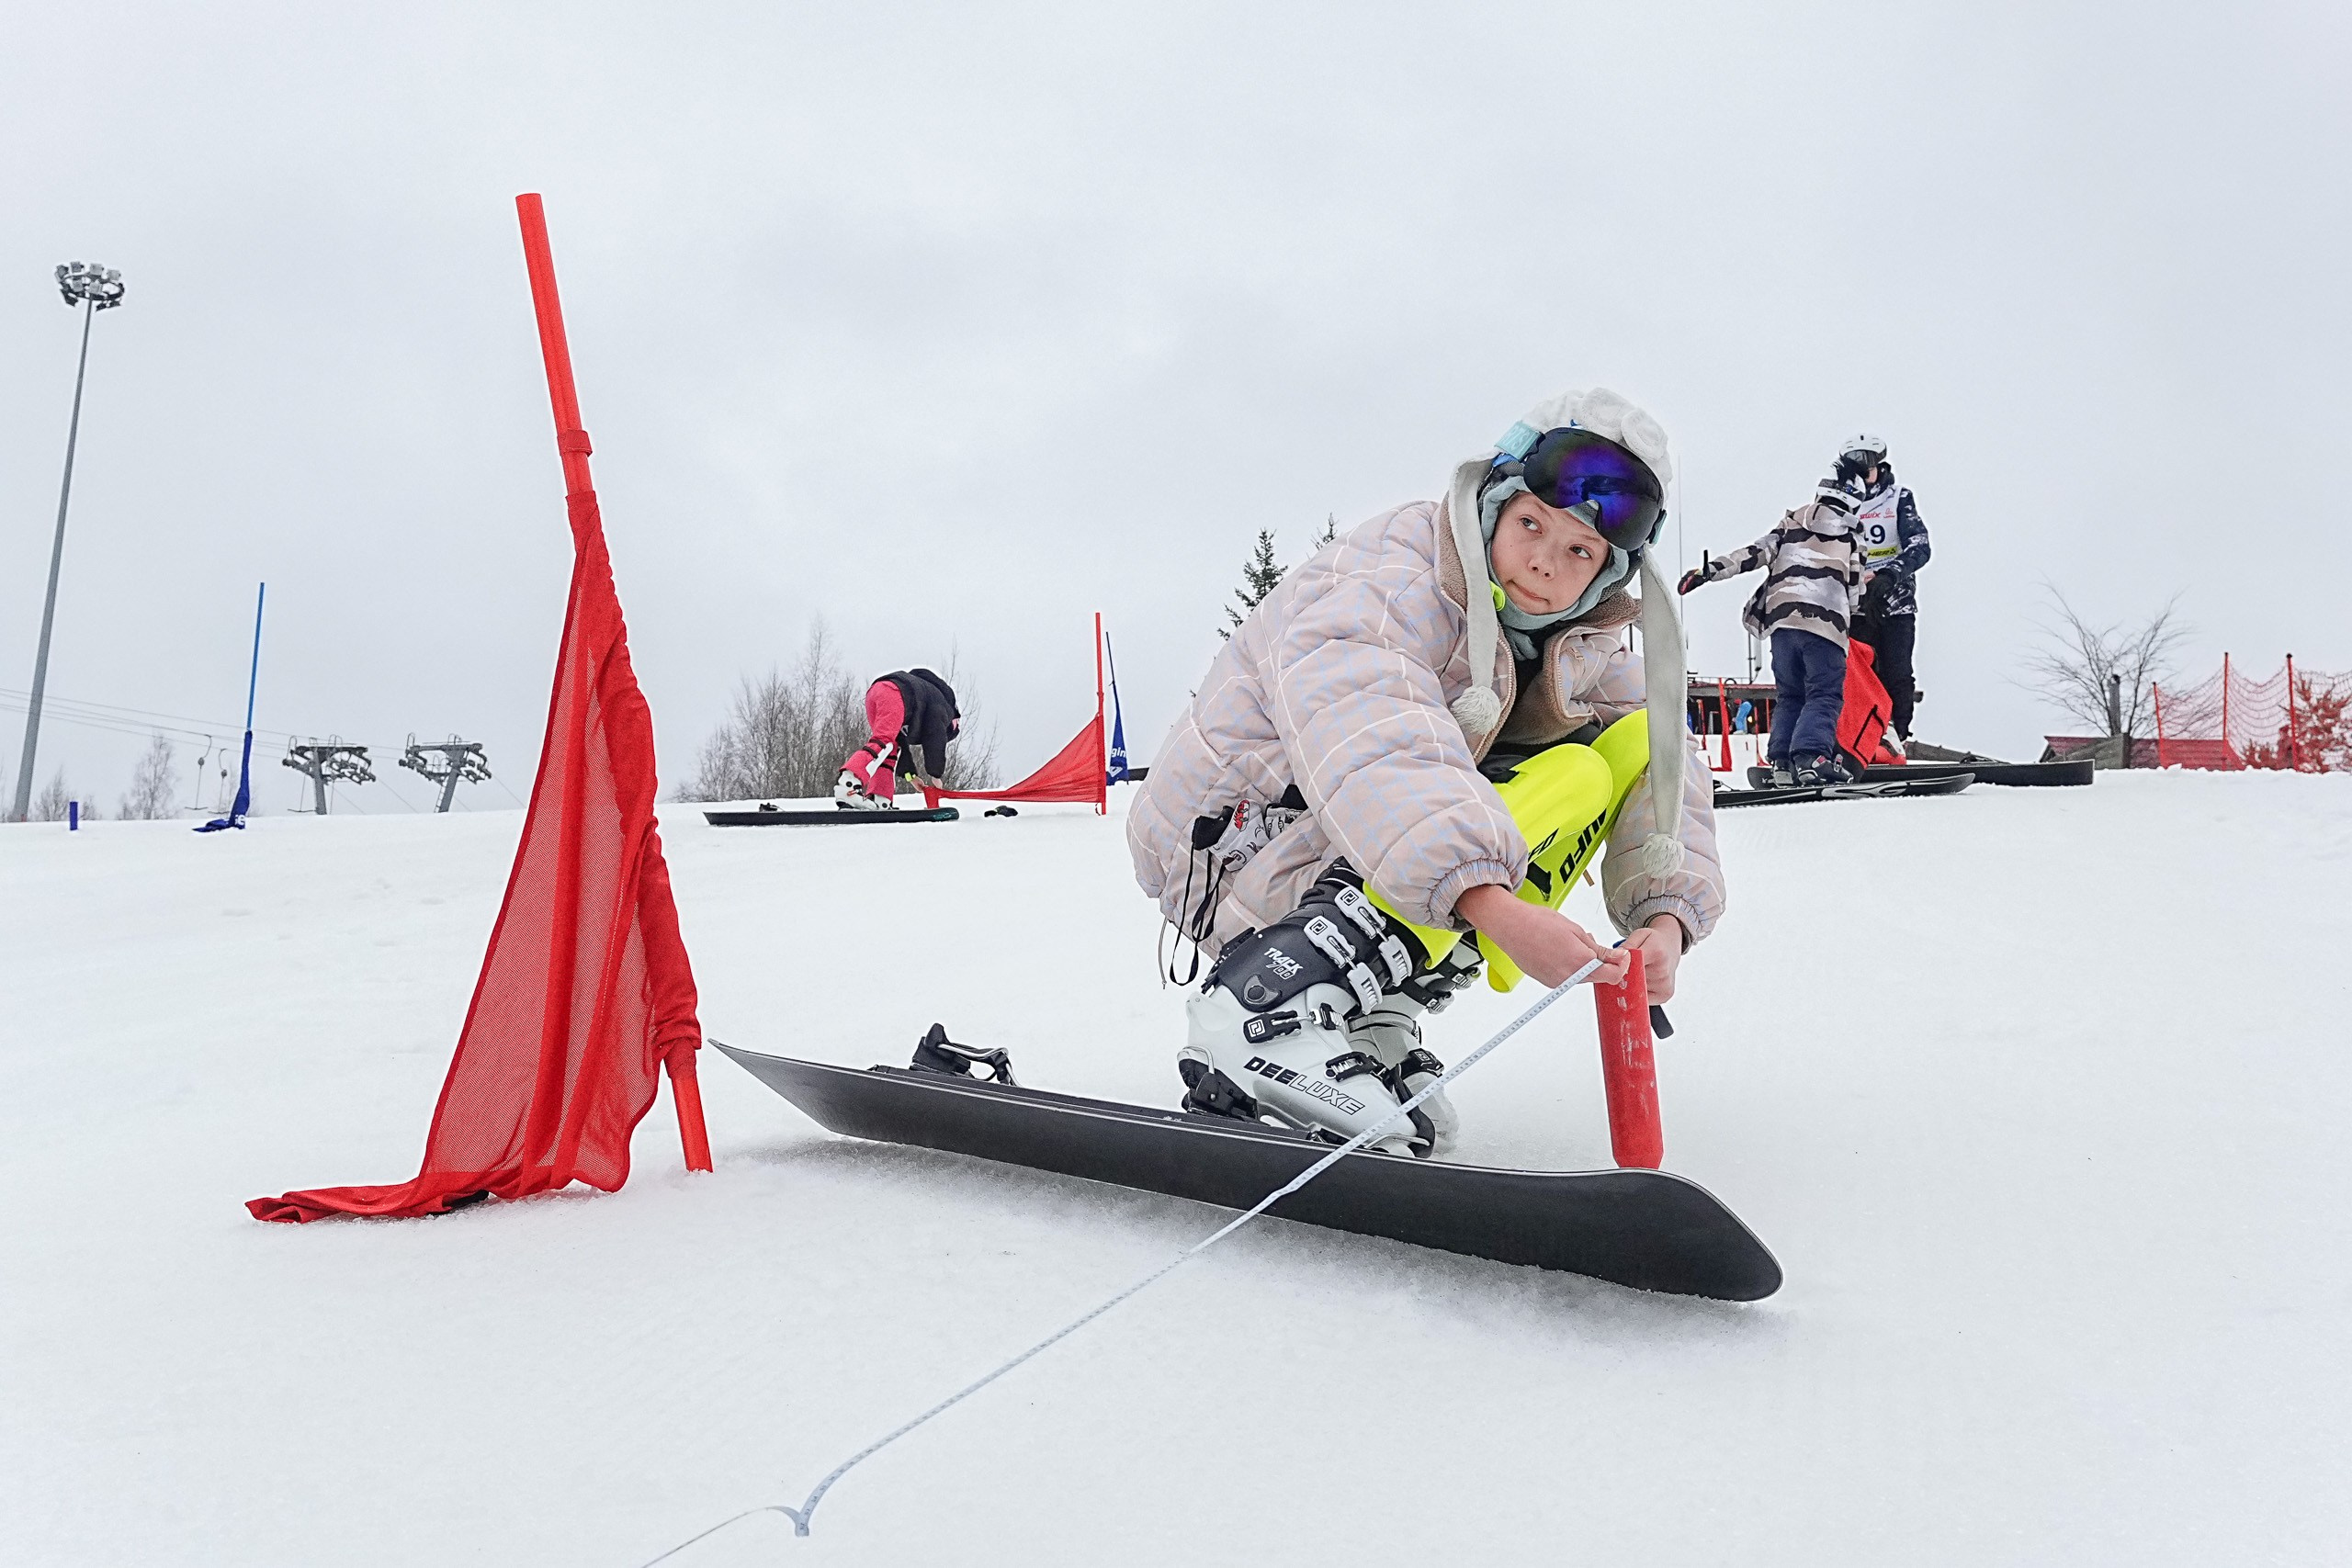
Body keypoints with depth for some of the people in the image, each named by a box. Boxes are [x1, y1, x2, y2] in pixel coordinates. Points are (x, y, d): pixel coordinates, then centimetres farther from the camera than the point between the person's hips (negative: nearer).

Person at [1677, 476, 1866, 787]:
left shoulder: (1791, 524, 18)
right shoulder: (1852, 539, 14)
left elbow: (1756, 552, 5)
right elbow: (1854, 595, 16)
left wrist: (1710, 569, 0)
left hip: (1782, 620, 4)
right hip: (1826, 624, -3)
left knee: (1789, 694, 12)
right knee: (1825, 695, -5)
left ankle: (1781, 760, 2)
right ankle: (1811, 755, -24)